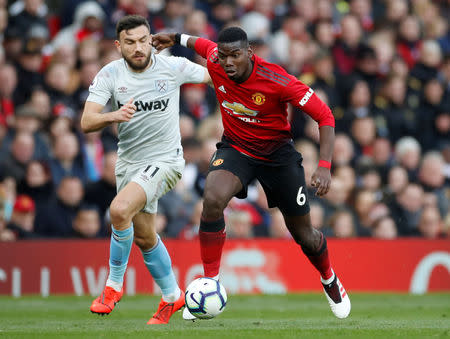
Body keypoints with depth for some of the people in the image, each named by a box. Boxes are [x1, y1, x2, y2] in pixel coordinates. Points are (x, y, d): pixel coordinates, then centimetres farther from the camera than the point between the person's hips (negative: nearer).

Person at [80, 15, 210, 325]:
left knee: (120, 210, -27)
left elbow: (214, 75, 8)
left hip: (165, 160, -4)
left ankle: (114, 285, -11)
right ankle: (172, 297, 36)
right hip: (129, 163, 4)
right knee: (144, 237, 15)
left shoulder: (173, 67, -10)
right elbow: (86, 123, -17)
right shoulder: (110, 75, -8)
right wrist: (113, 116, -35)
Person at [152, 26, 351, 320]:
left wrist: (325, 167, -32)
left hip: (277, 152, -2)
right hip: (235, 148, 2)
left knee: (303, 233, 7)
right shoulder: (215, 63, -17)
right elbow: (205, 44, 11)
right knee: (213, 199, -30)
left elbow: (324, 115, -24)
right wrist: (177, 38, 22)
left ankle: (330, 281, 41)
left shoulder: (276, 80, -29)